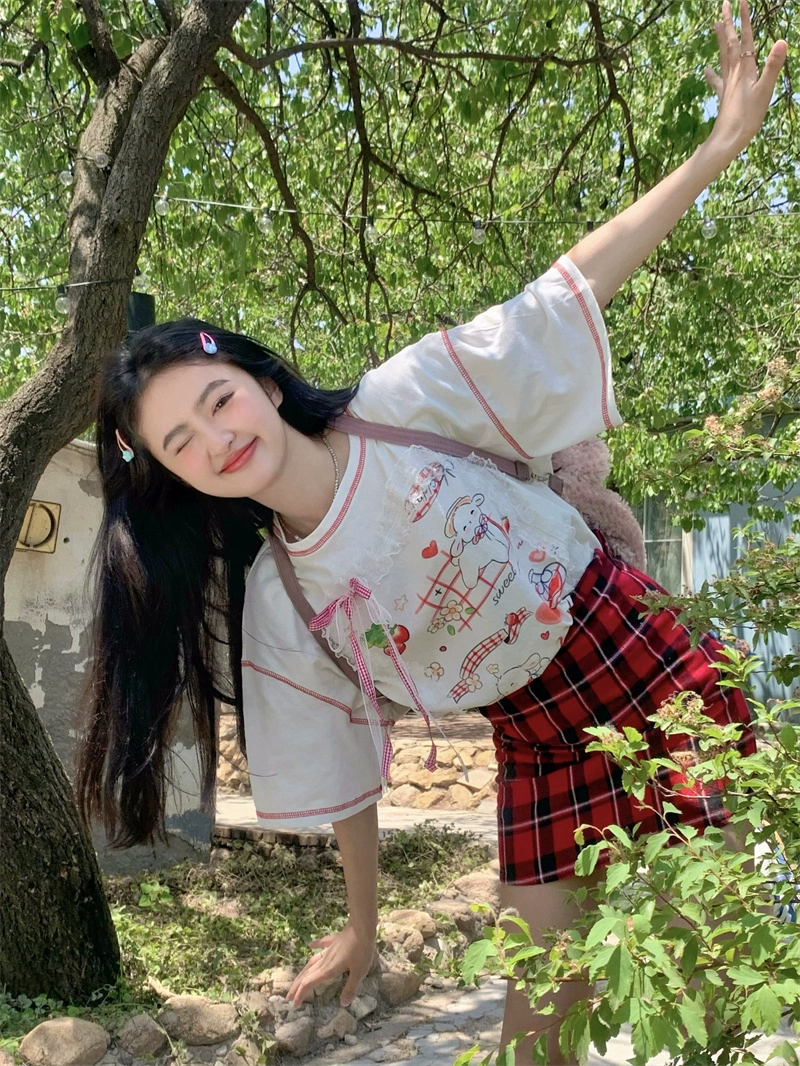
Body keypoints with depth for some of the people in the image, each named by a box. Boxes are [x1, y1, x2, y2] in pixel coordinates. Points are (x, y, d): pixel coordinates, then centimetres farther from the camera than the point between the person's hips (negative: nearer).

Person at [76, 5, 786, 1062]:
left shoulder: (404, 405, -15)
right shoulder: (273, 606, -6)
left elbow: (563, 294, -13)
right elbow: (337, 769, 5)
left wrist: (719, 147, -17)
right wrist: (360, 926, 15)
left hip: (646, 675, -2)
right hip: (537, 749, 3)